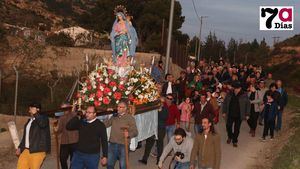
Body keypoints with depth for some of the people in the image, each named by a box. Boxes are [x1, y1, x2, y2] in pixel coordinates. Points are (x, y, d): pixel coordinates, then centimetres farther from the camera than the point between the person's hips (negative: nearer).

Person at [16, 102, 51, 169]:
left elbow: (42, 124, -27)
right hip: (26, 150, 7)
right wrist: (20, 147, 21)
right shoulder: (29, 120, 20)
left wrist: (35, 114, -23)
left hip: (37, 150, -7)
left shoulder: (44, 118, -2)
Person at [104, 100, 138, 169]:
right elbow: (106, 124, 17)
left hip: (123, 145, -5)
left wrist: (129, 134, -31)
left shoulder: (130, 118, -7)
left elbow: (135, 131, -13)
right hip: (112, 144, 5)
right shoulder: (114, 116, 8)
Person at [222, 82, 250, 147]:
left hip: (239, 116, -2)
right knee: (228, 126, 3)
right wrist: (224, 112, 5)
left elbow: (248, 105, 0)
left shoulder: (244, 95, -6)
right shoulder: (229, 94, 0)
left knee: (237, 129, 6)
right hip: (230, 115, 2)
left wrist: (247, 114, -2)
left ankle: (235, 141, 23)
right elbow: (225, 103, 8)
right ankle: (230, 137, 32)